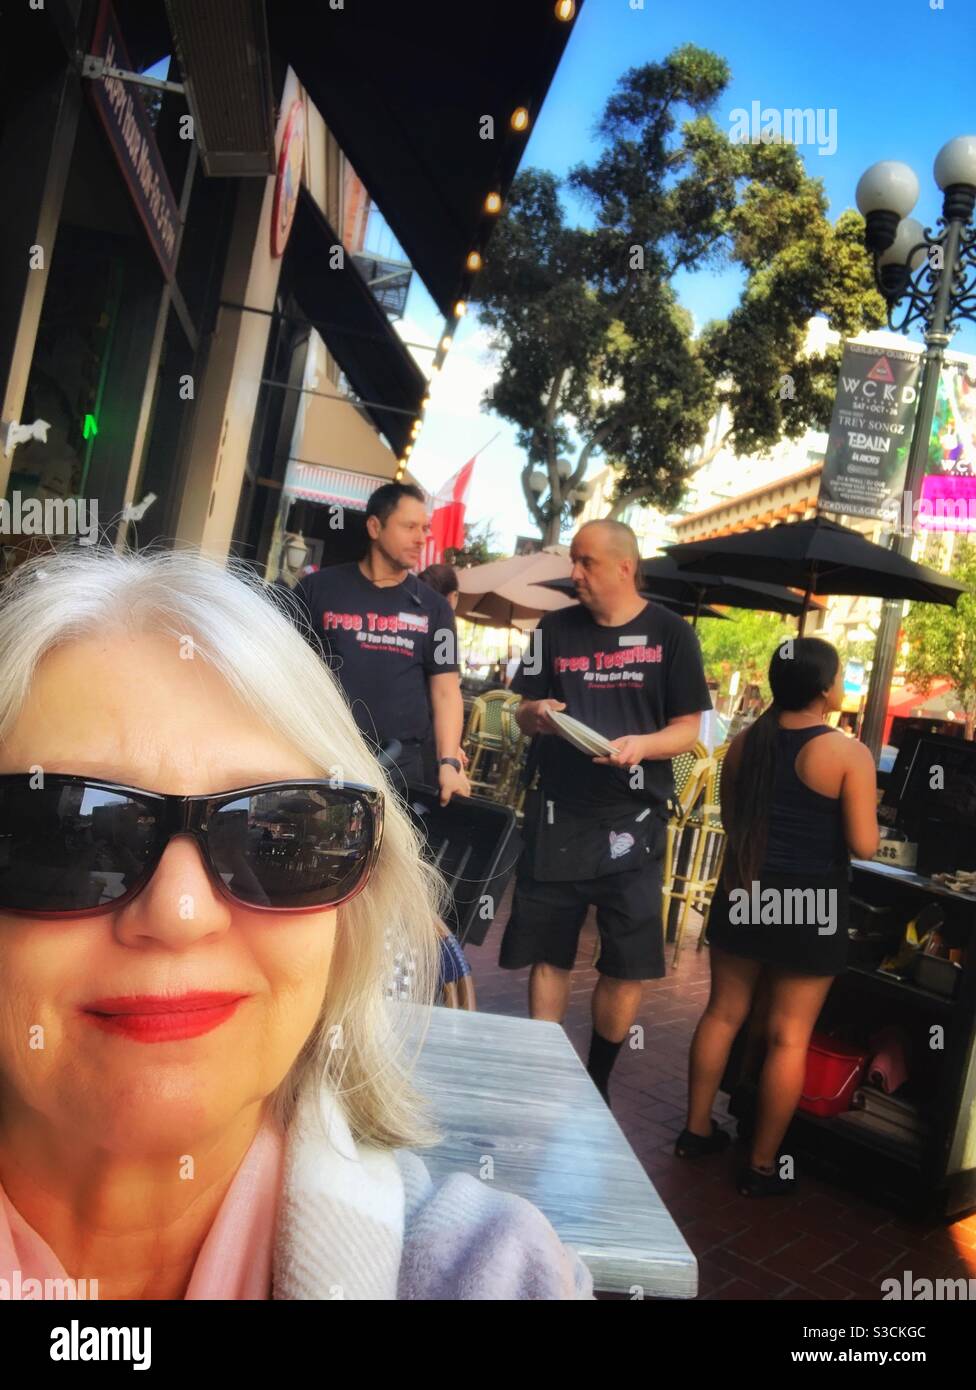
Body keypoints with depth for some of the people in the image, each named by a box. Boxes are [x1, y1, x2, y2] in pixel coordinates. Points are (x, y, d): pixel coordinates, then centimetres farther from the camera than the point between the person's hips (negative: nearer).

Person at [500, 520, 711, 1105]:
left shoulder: (670, 633, 1)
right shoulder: (556, 630, 9)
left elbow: (689, 727, 0)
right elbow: (525, 713, 13)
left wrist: (642, 745, -20)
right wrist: (536, 715, -11)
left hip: (632, 817, -2)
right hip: (558, 815, 2)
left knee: (629, 964, 1)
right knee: (548, 954, 8)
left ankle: (597, 1079, 22)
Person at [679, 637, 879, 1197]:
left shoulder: (744, 742, 2)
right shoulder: (849, 754, -14)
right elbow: (864, 845, -14)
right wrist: (868, 809, 6)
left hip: (744, 894, 5)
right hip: (809, 906, -5)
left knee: (724, 1012, 17)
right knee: (789, 1036, 6)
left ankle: (697, 1129, 30)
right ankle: (764, 1166, 16)